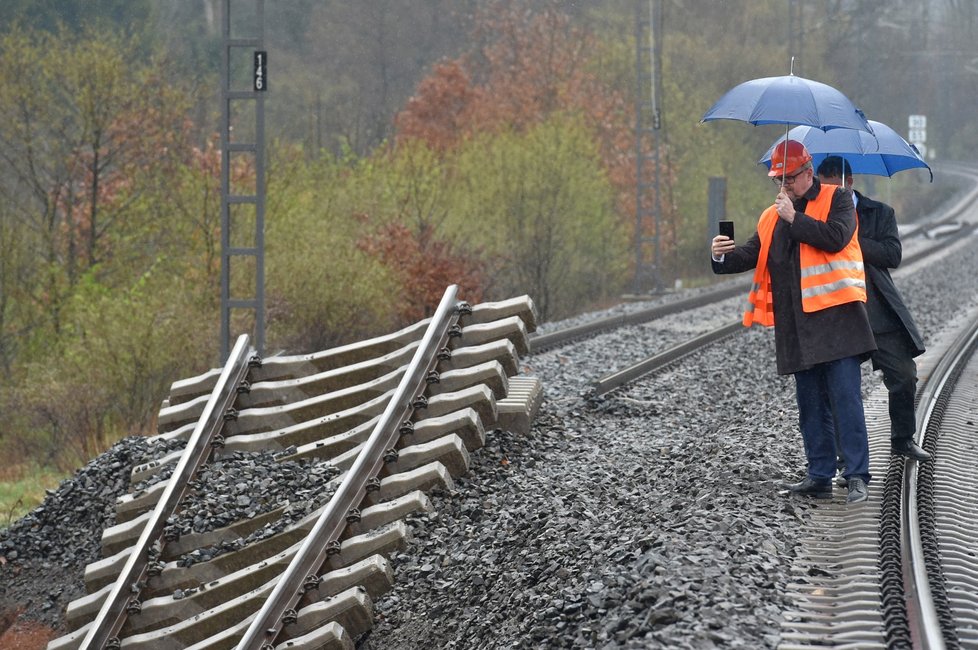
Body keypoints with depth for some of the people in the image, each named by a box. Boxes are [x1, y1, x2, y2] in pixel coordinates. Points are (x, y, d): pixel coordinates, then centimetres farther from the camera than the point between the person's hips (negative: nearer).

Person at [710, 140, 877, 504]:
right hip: (796, 325, 6)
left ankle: (858, 478, -10)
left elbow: (835, 238, -15)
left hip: (834, 317, -6)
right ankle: (819, 477, 15)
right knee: (810, 404, 9)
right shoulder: (772, 216, 19)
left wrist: (795, 218, -13)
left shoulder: (837, 200, 3)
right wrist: (723, 256, -6)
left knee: (846, 399, -10)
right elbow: (752, 255, 14)